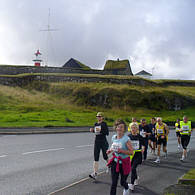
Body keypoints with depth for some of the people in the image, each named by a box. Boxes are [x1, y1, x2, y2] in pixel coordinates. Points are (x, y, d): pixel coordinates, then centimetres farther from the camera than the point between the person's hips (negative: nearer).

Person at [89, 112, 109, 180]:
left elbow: (107, 133, -14)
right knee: (96, 158, -3)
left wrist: (100, 130, -25)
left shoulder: (104, 124, -8)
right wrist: (92, 130, 4)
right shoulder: (96, 124, 9)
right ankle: (95, 173, -6)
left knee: (105, 156, 9)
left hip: (103, 142, -5)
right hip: (97, 142, 5)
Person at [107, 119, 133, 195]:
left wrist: (121, 150, -29)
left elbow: (131, 152, -17)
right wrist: (110, 150, -1)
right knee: (114, 183, -2)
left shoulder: (126, 139, -16)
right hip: (115, 162, 4)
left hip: (124, 163, -4)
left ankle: (126, 188, 49)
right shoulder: (113, 137, 2)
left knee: (122, 182, 13)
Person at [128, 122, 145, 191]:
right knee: (132, 168, 12)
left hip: (138, 155, -3)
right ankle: (136, 179, 42)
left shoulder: (139, 137, -2)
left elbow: (143, 145, 10)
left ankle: (132, 184, -10)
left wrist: (143, 149, -9)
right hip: (130, 155, 3)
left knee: (133, 168, -14)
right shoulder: (128, 136, 0)